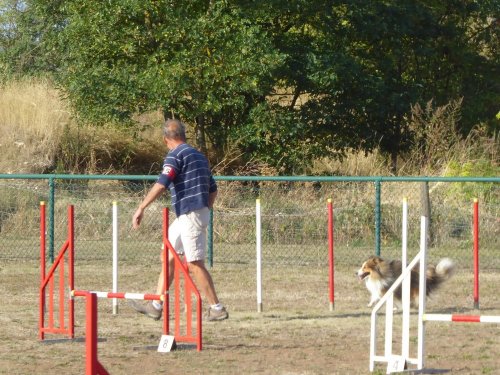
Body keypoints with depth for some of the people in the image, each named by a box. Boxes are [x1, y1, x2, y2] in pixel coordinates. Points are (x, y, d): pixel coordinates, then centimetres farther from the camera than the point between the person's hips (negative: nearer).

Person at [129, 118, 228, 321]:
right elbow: (213, 189, 20)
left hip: (190, 215, -9)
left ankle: (217, 308, -4)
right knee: (168, 257, 13)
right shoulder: (198, 155, 17)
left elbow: (161, 184, -22)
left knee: (195, 264, -6)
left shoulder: (176, 155, -10)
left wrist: (141, 208, -23)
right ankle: (155, 306, 14)